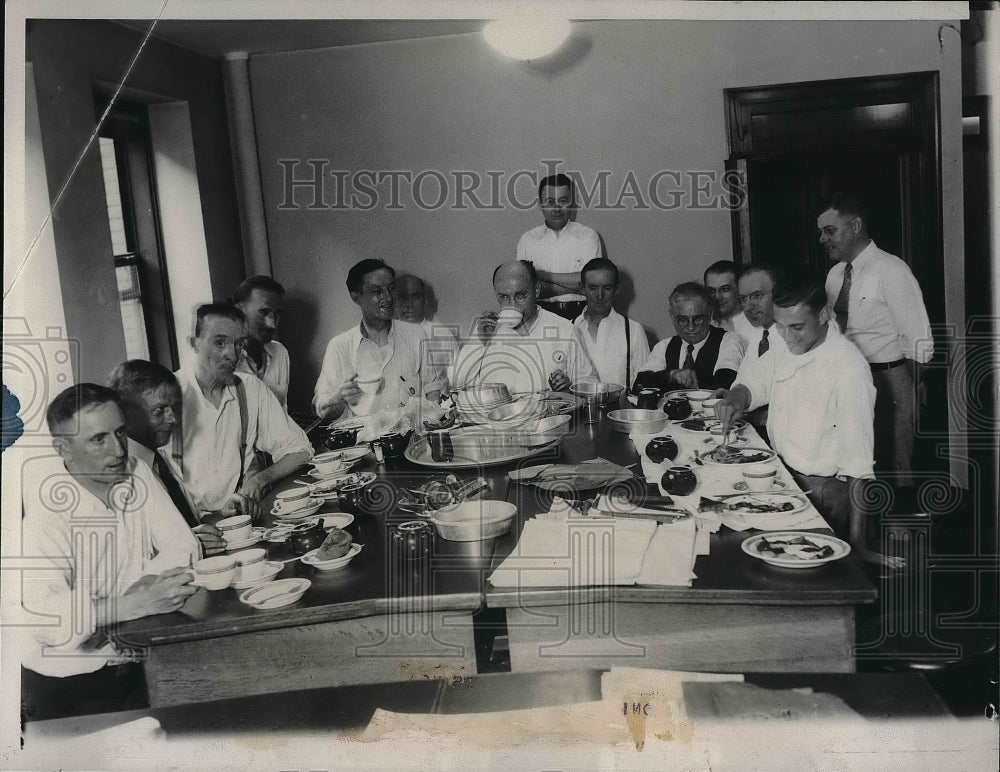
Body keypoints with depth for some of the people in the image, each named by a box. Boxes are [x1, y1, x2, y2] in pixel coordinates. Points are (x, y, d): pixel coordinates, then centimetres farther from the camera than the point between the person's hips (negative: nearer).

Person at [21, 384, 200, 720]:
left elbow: (182, 546, -1)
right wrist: (136, 604, -38)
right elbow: (44, 617, -30)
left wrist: (140, 586, -18)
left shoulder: (137, 474, -1)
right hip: (64, 683, -4)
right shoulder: (46, 513, -18)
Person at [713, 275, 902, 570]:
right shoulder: (786, 349, 1)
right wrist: (736, 399, -5)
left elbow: (858, 459, -22)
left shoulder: (850, 370, -22)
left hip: (823, 493, -6)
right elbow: (754, 378, 20)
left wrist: (857, 541, -21)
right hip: (784, 477, 7)